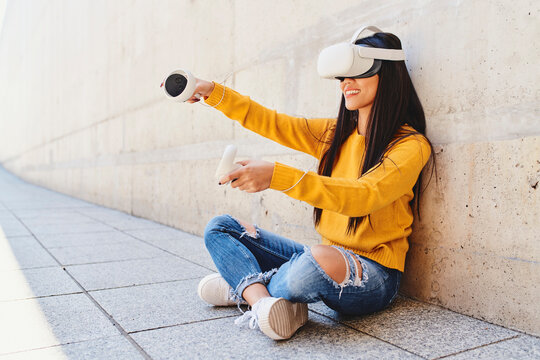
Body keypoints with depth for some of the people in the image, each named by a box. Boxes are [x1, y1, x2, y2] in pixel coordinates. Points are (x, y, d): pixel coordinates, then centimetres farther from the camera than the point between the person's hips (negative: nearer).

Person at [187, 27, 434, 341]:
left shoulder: (411, 145, -10)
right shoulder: (335, 134, 10)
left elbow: (362, 196, -26)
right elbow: (273, 124, 6)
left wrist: (277, 176, -35)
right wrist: (211, 91, -3)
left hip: (373, 275, -6)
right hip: (328, 259, 7)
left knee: (321, 259, -41)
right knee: (220, 227, 4)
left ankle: (245, 287, -9)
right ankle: (263, 299, -23)